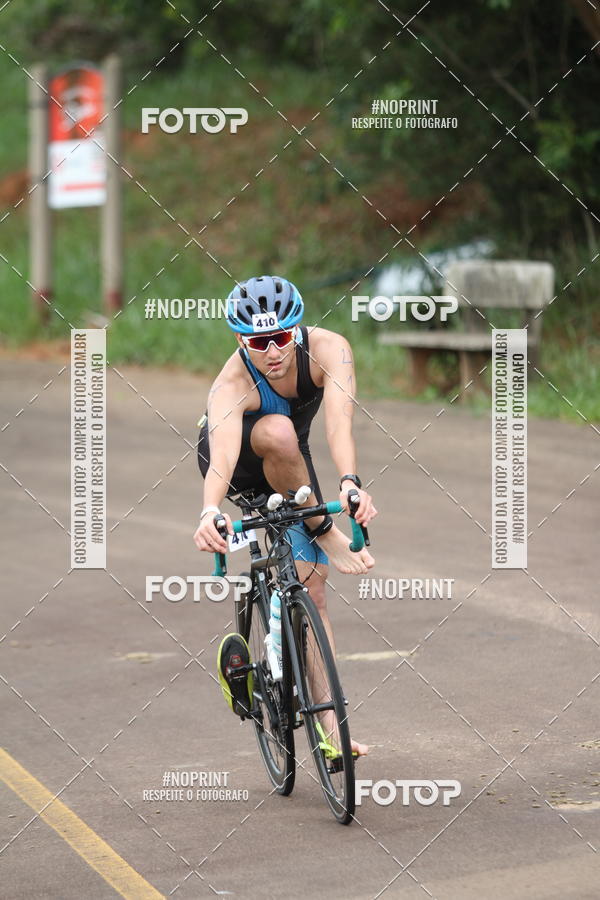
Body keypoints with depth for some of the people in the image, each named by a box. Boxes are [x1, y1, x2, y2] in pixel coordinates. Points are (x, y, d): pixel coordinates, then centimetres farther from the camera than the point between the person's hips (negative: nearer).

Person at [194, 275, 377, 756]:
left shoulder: (328, 349, -31)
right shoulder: (232, 386, -37)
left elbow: (339, 422, -46)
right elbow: (222, 454, -53)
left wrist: (349, 482, -64)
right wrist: (210, 510, -73)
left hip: (290, 470, 3)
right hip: (239, 464, -3)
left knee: (311, 577, -11)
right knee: (278, 433, -38)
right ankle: (326, 533, -20)